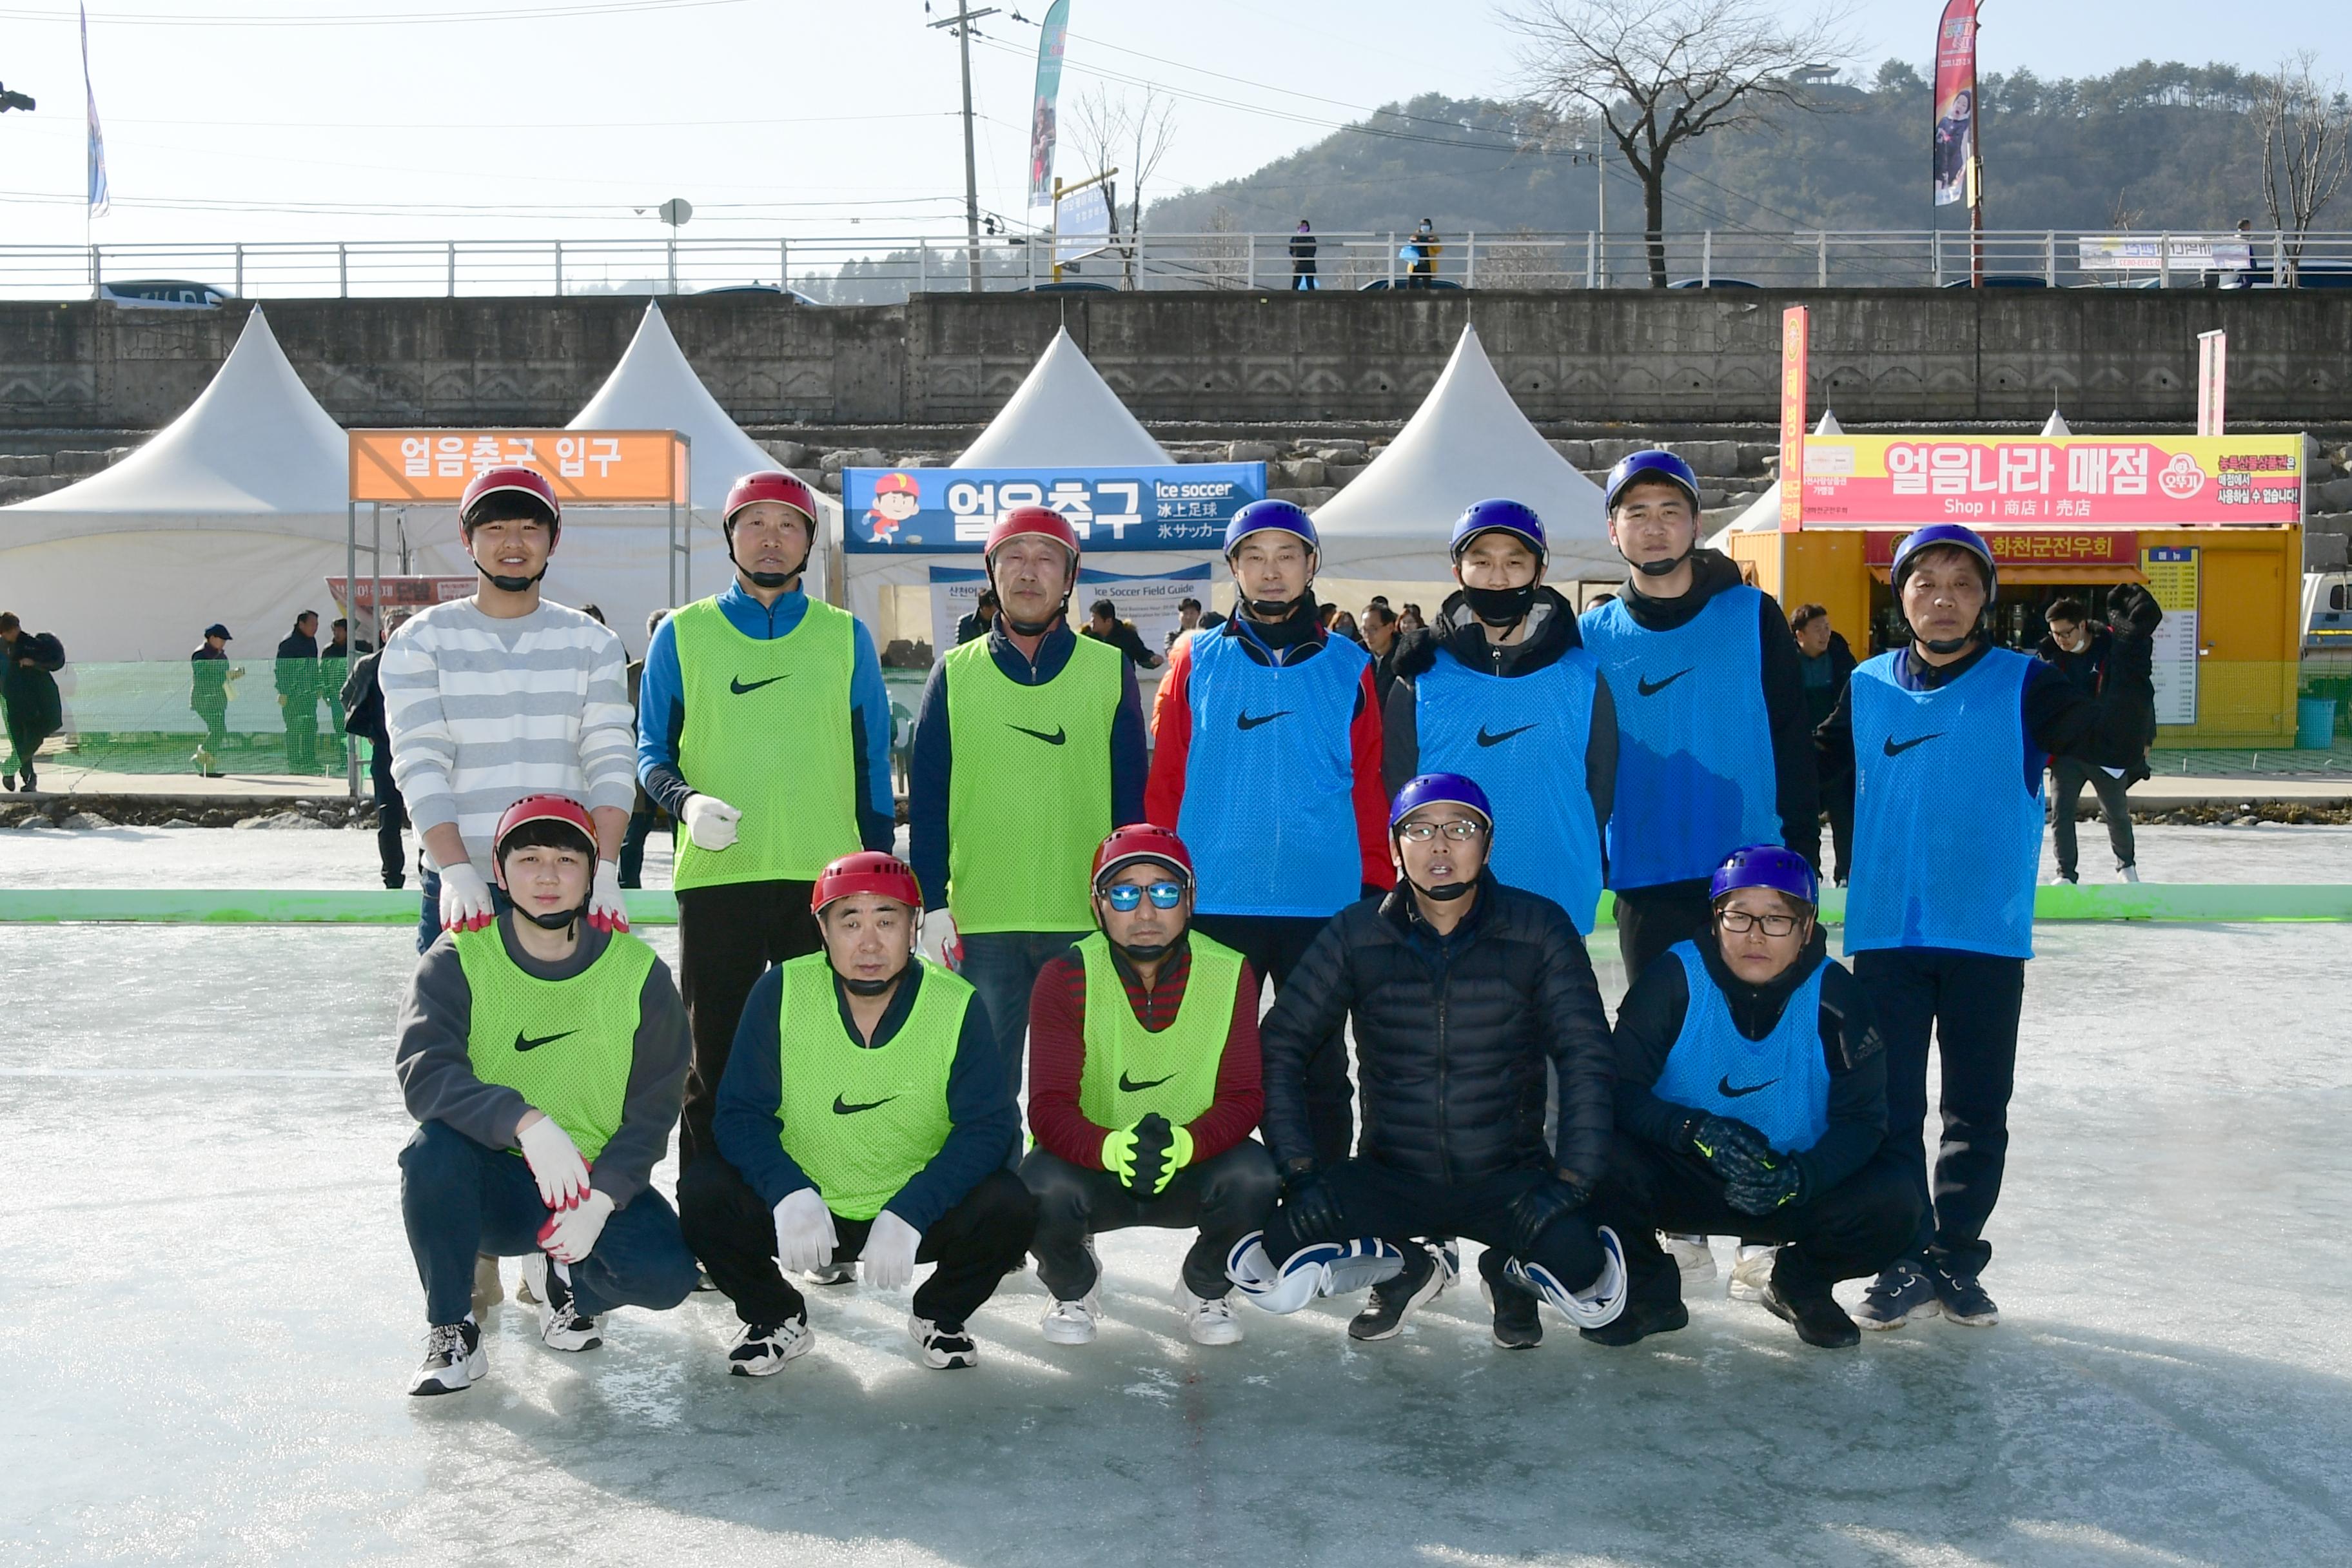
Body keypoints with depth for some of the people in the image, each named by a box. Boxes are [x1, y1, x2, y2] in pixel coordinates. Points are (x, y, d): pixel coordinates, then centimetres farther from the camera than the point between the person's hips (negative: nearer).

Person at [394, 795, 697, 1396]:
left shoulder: (639, 972, -4)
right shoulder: (458, 959, -6)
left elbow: (653, 1109, -3)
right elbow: (424, 1074, -21)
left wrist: (600, 1198, -18)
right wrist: (526, 1122, -37)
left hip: (597, 1183, 1)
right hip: (491, 1180, -1)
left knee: (667, 1273, -25)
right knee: (433, 1147, -33)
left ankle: (565, 1278, 12)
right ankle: (451, 1331, -10)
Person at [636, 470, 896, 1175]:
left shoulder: (846, 636, 11)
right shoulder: (683, 633, 9)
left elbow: (873, 765, 12)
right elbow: (651, 750, 10)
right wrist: (686, 800, -12)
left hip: (828, 878, 1)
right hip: (715, 875, 0)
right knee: (713, 1061, 3)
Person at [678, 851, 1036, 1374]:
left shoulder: (957, 1006, -12)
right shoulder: (780, 992, -11)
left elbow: (988, 1126, -13)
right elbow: (741, 1112, -10)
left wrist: (909, 1214, -27)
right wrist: (788, 1194, -29)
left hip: (915, 1214, 0)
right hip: (799, 1209, 1)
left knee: (1009, 1208, -25)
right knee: (703, 1191, -23)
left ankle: (941, 1316, 8)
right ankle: (776, 1317, 6)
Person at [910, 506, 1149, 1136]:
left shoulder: (1111, 671, 6)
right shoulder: (955, 674, 7)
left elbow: (1132, 796, 6)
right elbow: (927, 796, 5)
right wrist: (933, 902, -2)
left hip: (1087, 922, 0)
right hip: (979, 923, 0)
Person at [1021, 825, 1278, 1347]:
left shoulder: (1230, 974, -9)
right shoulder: (1065, 979, -12)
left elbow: (1244, 1097, -11)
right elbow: (1049, 1108, -19)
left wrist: (1186, 1143, -34)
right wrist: (1112, 1148, -41)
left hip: (1190, 1172, 1)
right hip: (1092, 1167, -1)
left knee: (1254, 1175, -30)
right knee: (1042, 1184, -33)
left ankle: (1206, 1288, 5)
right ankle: (1074, 1287, 5)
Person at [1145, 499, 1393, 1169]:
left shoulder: (1348, 668, 7)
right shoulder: (1196, 662, 7)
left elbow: (1371, 786, 6)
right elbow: (1165, 782, 5)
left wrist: (1378, 887, 1)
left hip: (1323, 905, 0)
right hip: (1215, 905, 0)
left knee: (1319, 1066, 8)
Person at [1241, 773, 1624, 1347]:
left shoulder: (1540, 929, -6)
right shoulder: (1355, 934, -4)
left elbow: (1585, 1057, -6)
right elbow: (1283, 1045, -2)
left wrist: (1571, 1180, -16)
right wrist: (1300, 1168, -12)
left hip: (1508, 1179, -1)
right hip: (1390, 1179, 1)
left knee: (1590, 1289, -28)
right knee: (1270, 1260, -22)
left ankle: (1512, 1275, 13)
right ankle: (1405, 1272, 13)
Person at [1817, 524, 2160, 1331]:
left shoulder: (2023, 683, -1)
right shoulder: (1867, 687, 6)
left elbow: (2113, 743, -11)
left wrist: (2130, 654, -22)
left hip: (1987, 938, -1)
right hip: (1884, 935, 2)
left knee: (1978, 1112, 7)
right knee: (1891, 1110, 5)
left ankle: (1956, 1262, 19)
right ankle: (1906, 1265, 14)